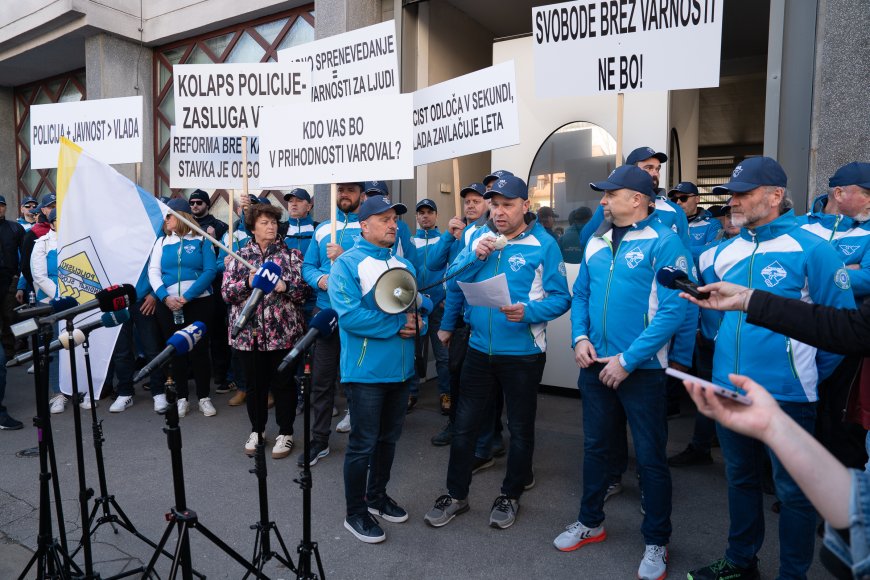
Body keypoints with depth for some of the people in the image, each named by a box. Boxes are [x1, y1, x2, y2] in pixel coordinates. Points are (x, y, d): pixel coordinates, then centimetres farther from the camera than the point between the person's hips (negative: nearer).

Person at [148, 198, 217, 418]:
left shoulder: (201, 240, 1)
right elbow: (153, 272, 4)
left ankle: (204, 397, 13)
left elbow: (210, 271, -8)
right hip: (168, 304, 3)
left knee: (199, 349, 0)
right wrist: (165, 297, -13)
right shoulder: (162, 242, 11)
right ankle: (182, 398, 19)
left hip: (198, 302, -3)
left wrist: (186, 296, -16)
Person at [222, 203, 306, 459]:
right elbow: (227, 291, 2)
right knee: (254, 383, 13)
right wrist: (248, 282, -15)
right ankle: (257, 430, 31)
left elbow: (304, 290, -1)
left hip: (283, 331, -2)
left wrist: (285, 286, -20)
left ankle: (285, 432, 21)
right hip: (249, 332, 2)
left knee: (283, 383, 6)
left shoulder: (290, 254, 2)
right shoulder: (239, 257, 8)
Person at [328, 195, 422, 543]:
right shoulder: (347, 263, -10)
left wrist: (417, 325, -9)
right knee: (363, 444, 3)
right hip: (367, 370, -6)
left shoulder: (404, 265, 11)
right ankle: (355, 513, 21)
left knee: (389, 438, 18)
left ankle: (377, 495, 38)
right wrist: (398, 324, -19)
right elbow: (349, 315, -22)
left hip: (402, 368, 7)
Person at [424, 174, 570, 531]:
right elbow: (453, 281, 0)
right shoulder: (481, 237, 4)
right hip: (480, 349, 4)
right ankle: (456, 494, 29)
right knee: (465, 424, 11)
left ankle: (511, 494, 35)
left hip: (522, 353, -3)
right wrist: (475, 256, -16)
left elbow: (560, 298, -11)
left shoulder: (543, 244, -9)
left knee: (520, 427, 14)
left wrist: (529, 311, -28)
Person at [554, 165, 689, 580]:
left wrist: (627, 359, -19)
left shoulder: (663, 242, -12)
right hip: (595, 364, 6)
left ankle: (656, 543, 29)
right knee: (595, 445, 18)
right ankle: (590, 522, 38)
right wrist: (580, 337, -4)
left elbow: (673, 309, -18)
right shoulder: (596, 242, 7)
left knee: (650, 457, 8)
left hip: (642, 369, -6)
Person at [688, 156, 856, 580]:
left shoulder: (811, 250, -10)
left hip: (785, 395, -6)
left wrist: (812, 373, -4)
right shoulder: (723, 253, 6)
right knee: (741, 478, 21)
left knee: (792, 489, 10)